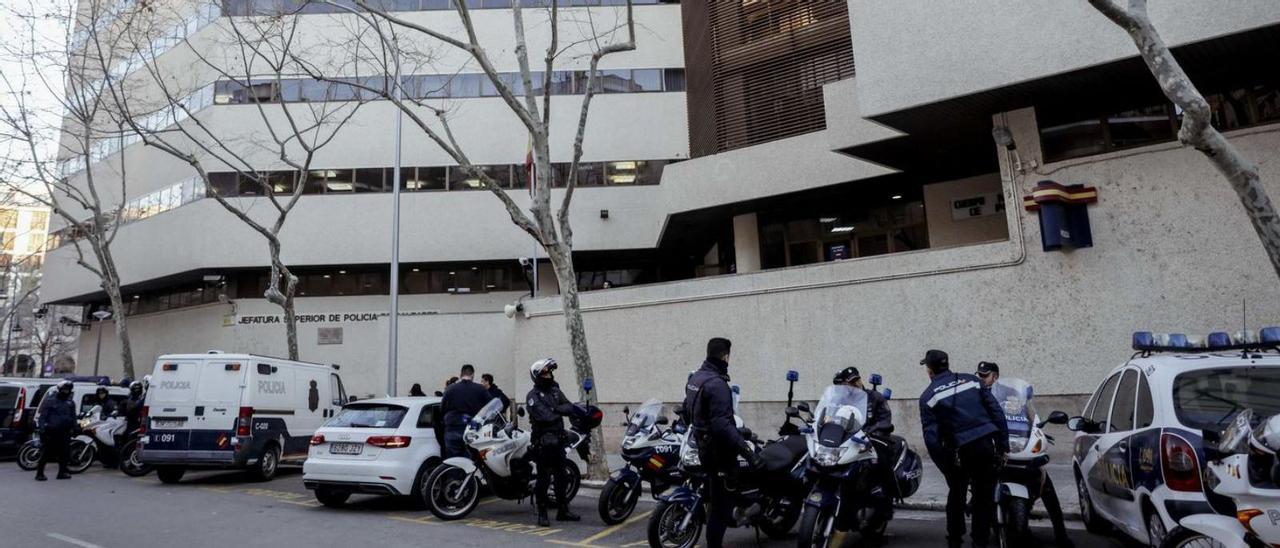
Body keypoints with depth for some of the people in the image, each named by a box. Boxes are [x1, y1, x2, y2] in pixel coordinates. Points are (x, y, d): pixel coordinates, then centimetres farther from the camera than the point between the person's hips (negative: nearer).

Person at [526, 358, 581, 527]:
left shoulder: (555, 390, 12)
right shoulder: (533, 396, -10)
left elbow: (570, 407, 4)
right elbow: (545, 416, -21)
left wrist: (557, 409, -16)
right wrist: (561, 411, -9)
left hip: (559, 440, 7)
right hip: (543, 441, -7)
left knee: (561, 476, 13)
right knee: (544, 478, -3)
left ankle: (563, 511, 23)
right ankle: (542, 514, 7)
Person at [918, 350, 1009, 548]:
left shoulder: (928, 397, -2)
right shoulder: (972, 380, 7)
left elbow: (931, 437, -7)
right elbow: (997, 413, 4)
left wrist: (944, 466, -1)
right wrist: (1003, 446, 7)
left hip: (958, 451, -1)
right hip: (986, 445, 2)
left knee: (956, 496, 19)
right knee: (984, 497, 13)